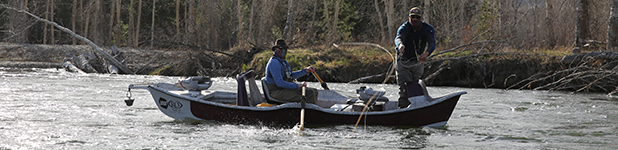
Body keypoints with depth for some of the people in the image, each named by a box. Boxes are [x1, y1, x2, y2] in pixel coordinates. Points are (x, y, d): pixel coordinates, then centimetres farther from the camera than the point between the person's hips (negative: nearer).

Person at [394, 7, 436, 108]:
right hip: (403, 62, -3)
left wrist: (426, 53, -51)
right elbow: (398, 38, -40)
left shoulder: (428, 29, -12)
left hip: (418, 62, 3)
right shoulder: (404, 28, -19)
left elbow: (432, 43, -28)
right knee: (404, 88, -15)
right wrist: (400, 44, -66)